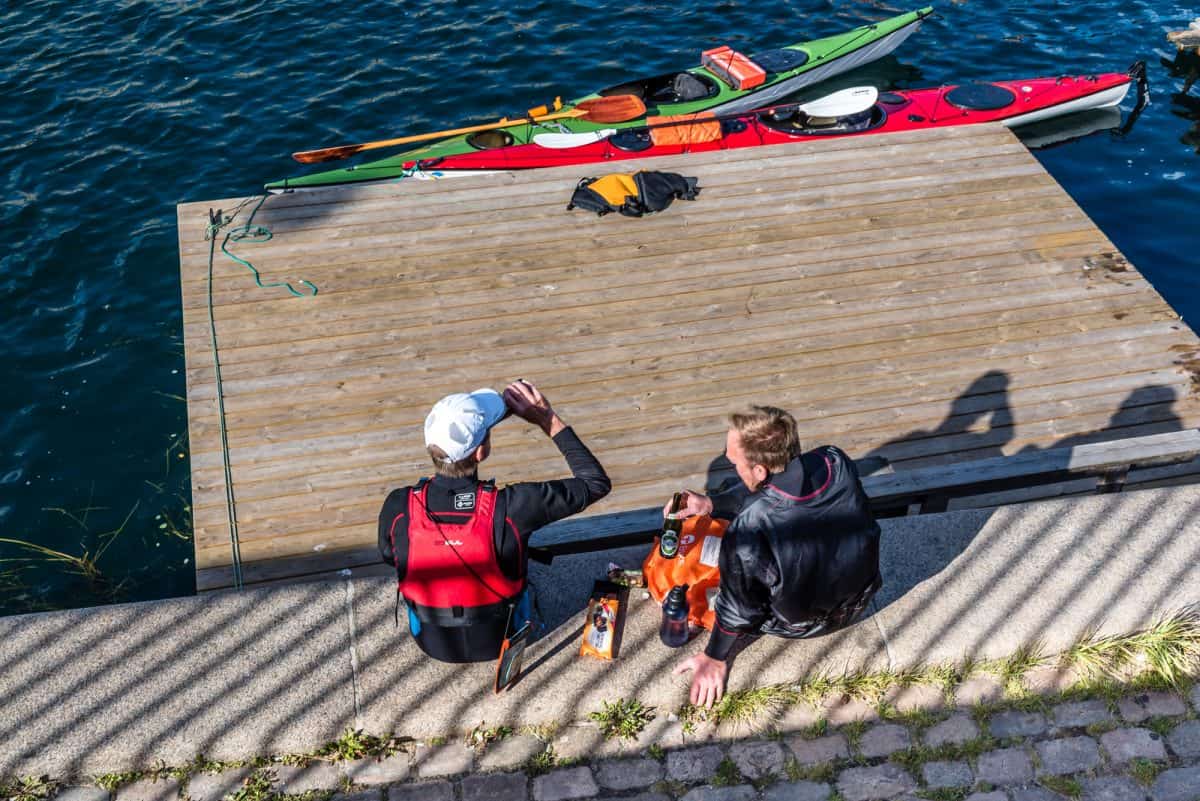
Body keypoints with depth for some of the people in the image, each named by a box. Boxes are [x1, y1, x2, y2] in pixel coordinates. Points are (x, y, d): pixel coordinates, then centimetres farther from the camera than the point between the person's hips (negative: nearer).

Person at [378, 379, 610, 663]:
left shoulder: (397, 507, -26)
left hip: (432, 642, 2)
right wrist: (548, 420, -17)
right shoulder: (511, 507, -33)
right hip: (499, 640, -1)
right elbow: (596, 482, -19)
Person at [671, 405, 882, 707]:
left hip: (804, 623, -4)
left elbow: (738, 607, -21)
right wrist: (712, 504, -1)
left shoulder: (750, 529, -39)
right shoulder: (836, 462, -26)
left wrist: (715, 658, -2)